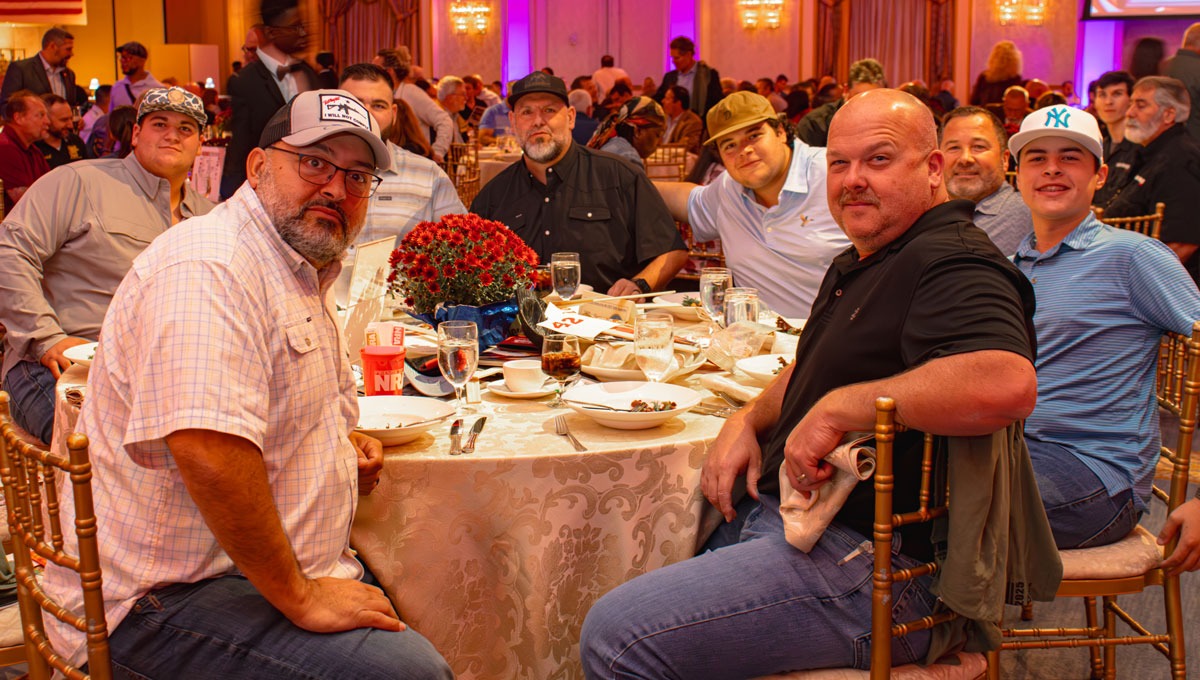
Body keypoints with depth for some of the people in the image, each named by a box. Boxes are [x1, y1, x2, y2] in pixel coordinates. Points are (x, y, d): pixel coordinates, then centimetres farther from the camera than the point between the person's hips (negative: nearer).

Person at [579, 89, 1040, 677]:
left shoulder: (949, 264, -17)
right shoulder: (858, 264, 18)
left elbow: (1007, 383, -38)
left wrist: (838, 408, -28)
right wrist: (747, 420, 9)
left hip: (876, 565, -10)